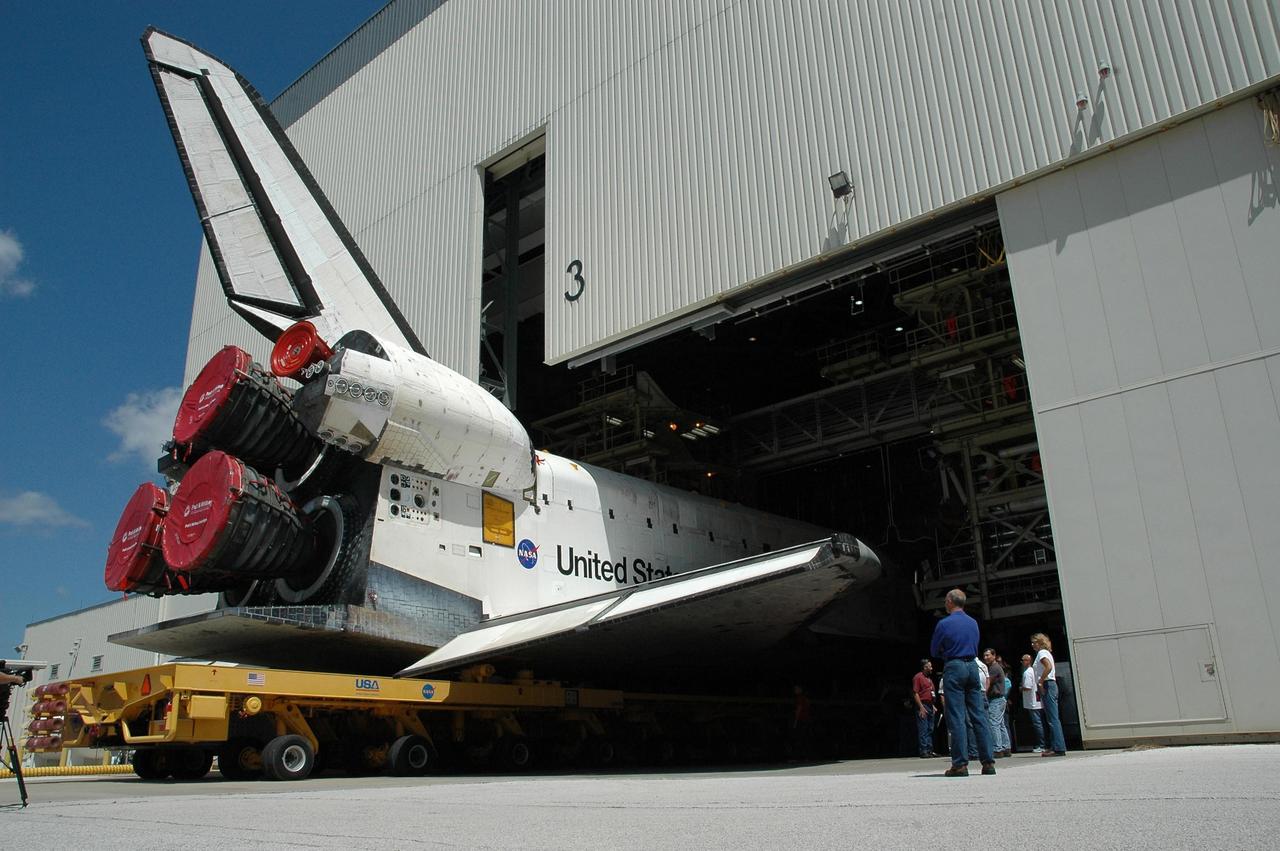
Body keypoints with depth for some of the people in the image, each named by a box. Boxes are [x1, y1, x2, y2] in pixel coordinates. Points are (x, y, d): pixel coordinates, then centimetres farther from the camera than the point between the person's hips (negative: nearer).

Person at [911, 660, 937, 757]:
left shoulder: (929, 678, 20)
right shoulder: (918, 677, -8)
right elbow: (915, 693, -13)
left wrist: (932, 705, 18)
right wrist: (921, 707, -19)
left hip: (929, 706, 9)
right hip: (922, 706, -9)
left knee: (930, 729, 10)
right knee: (923, 729, -9)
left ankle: (930, 750, 15)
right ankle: (923, 751, -8)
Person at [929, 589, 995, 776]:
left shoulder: (943, 624, -7)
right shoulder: (974, 623, 10)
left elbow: (934, 651, 1)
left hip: (954, 668, -5)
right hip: (972, 666, 5)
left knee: (956, 717, -4)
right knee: (979, 715, 6)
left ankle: (960, 764, -7)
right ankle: (988, 762, 4)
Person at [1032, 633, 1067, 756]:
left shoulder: (1042, 653, -7)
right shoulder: (1046, 653, 22)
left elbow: (1048, 667, -24)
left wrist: (1041, 682, -19)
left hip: (1047, 685, -10)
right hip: (1052, 685, 10)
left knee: (1052, 719, -11)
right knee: (1052, 719, 9)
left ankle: (1059, 748, -14)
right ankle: (1055, 746, 10)